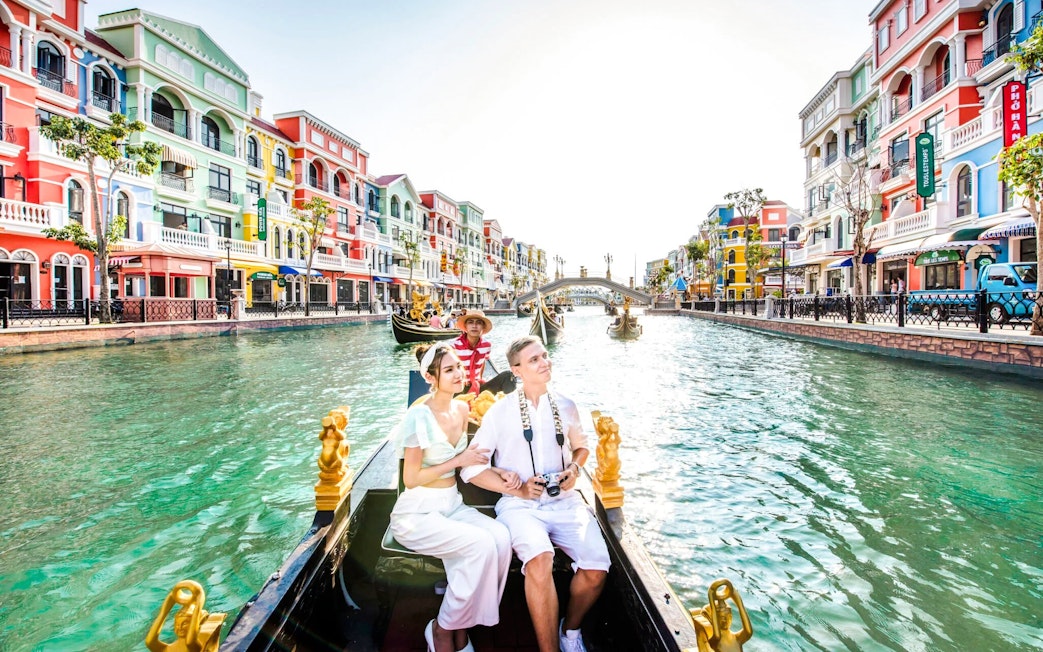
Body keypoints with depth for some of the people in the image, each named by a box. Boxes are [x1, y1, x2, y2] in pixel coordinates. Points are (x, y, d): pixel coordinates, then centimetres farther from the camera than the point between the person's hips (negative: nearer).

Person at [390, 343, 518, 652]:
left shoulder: (462, 409, 4)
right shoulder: (419, 416, -17)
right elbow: (411, 479, -15)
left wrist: (498, 471, -3)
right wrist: (459, 461, -15)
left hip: (453, 505, 6)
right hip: (417, 512, -6)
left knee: (501, 537, -22)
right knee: (481, 544, -27)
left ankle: (461, 624, 0)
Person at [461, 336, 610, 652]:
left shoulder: (565, 407, 6)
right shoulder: (500, 411, -2)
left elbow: (581, 446, 25)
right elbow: (471, 469, -2)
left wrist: (575, 468, 3)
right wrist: (517, 490, -11)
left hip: (565, 500, 3)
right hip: (520, 504, -3)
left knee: (596, 569, -19)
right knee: (540, 560, -33)